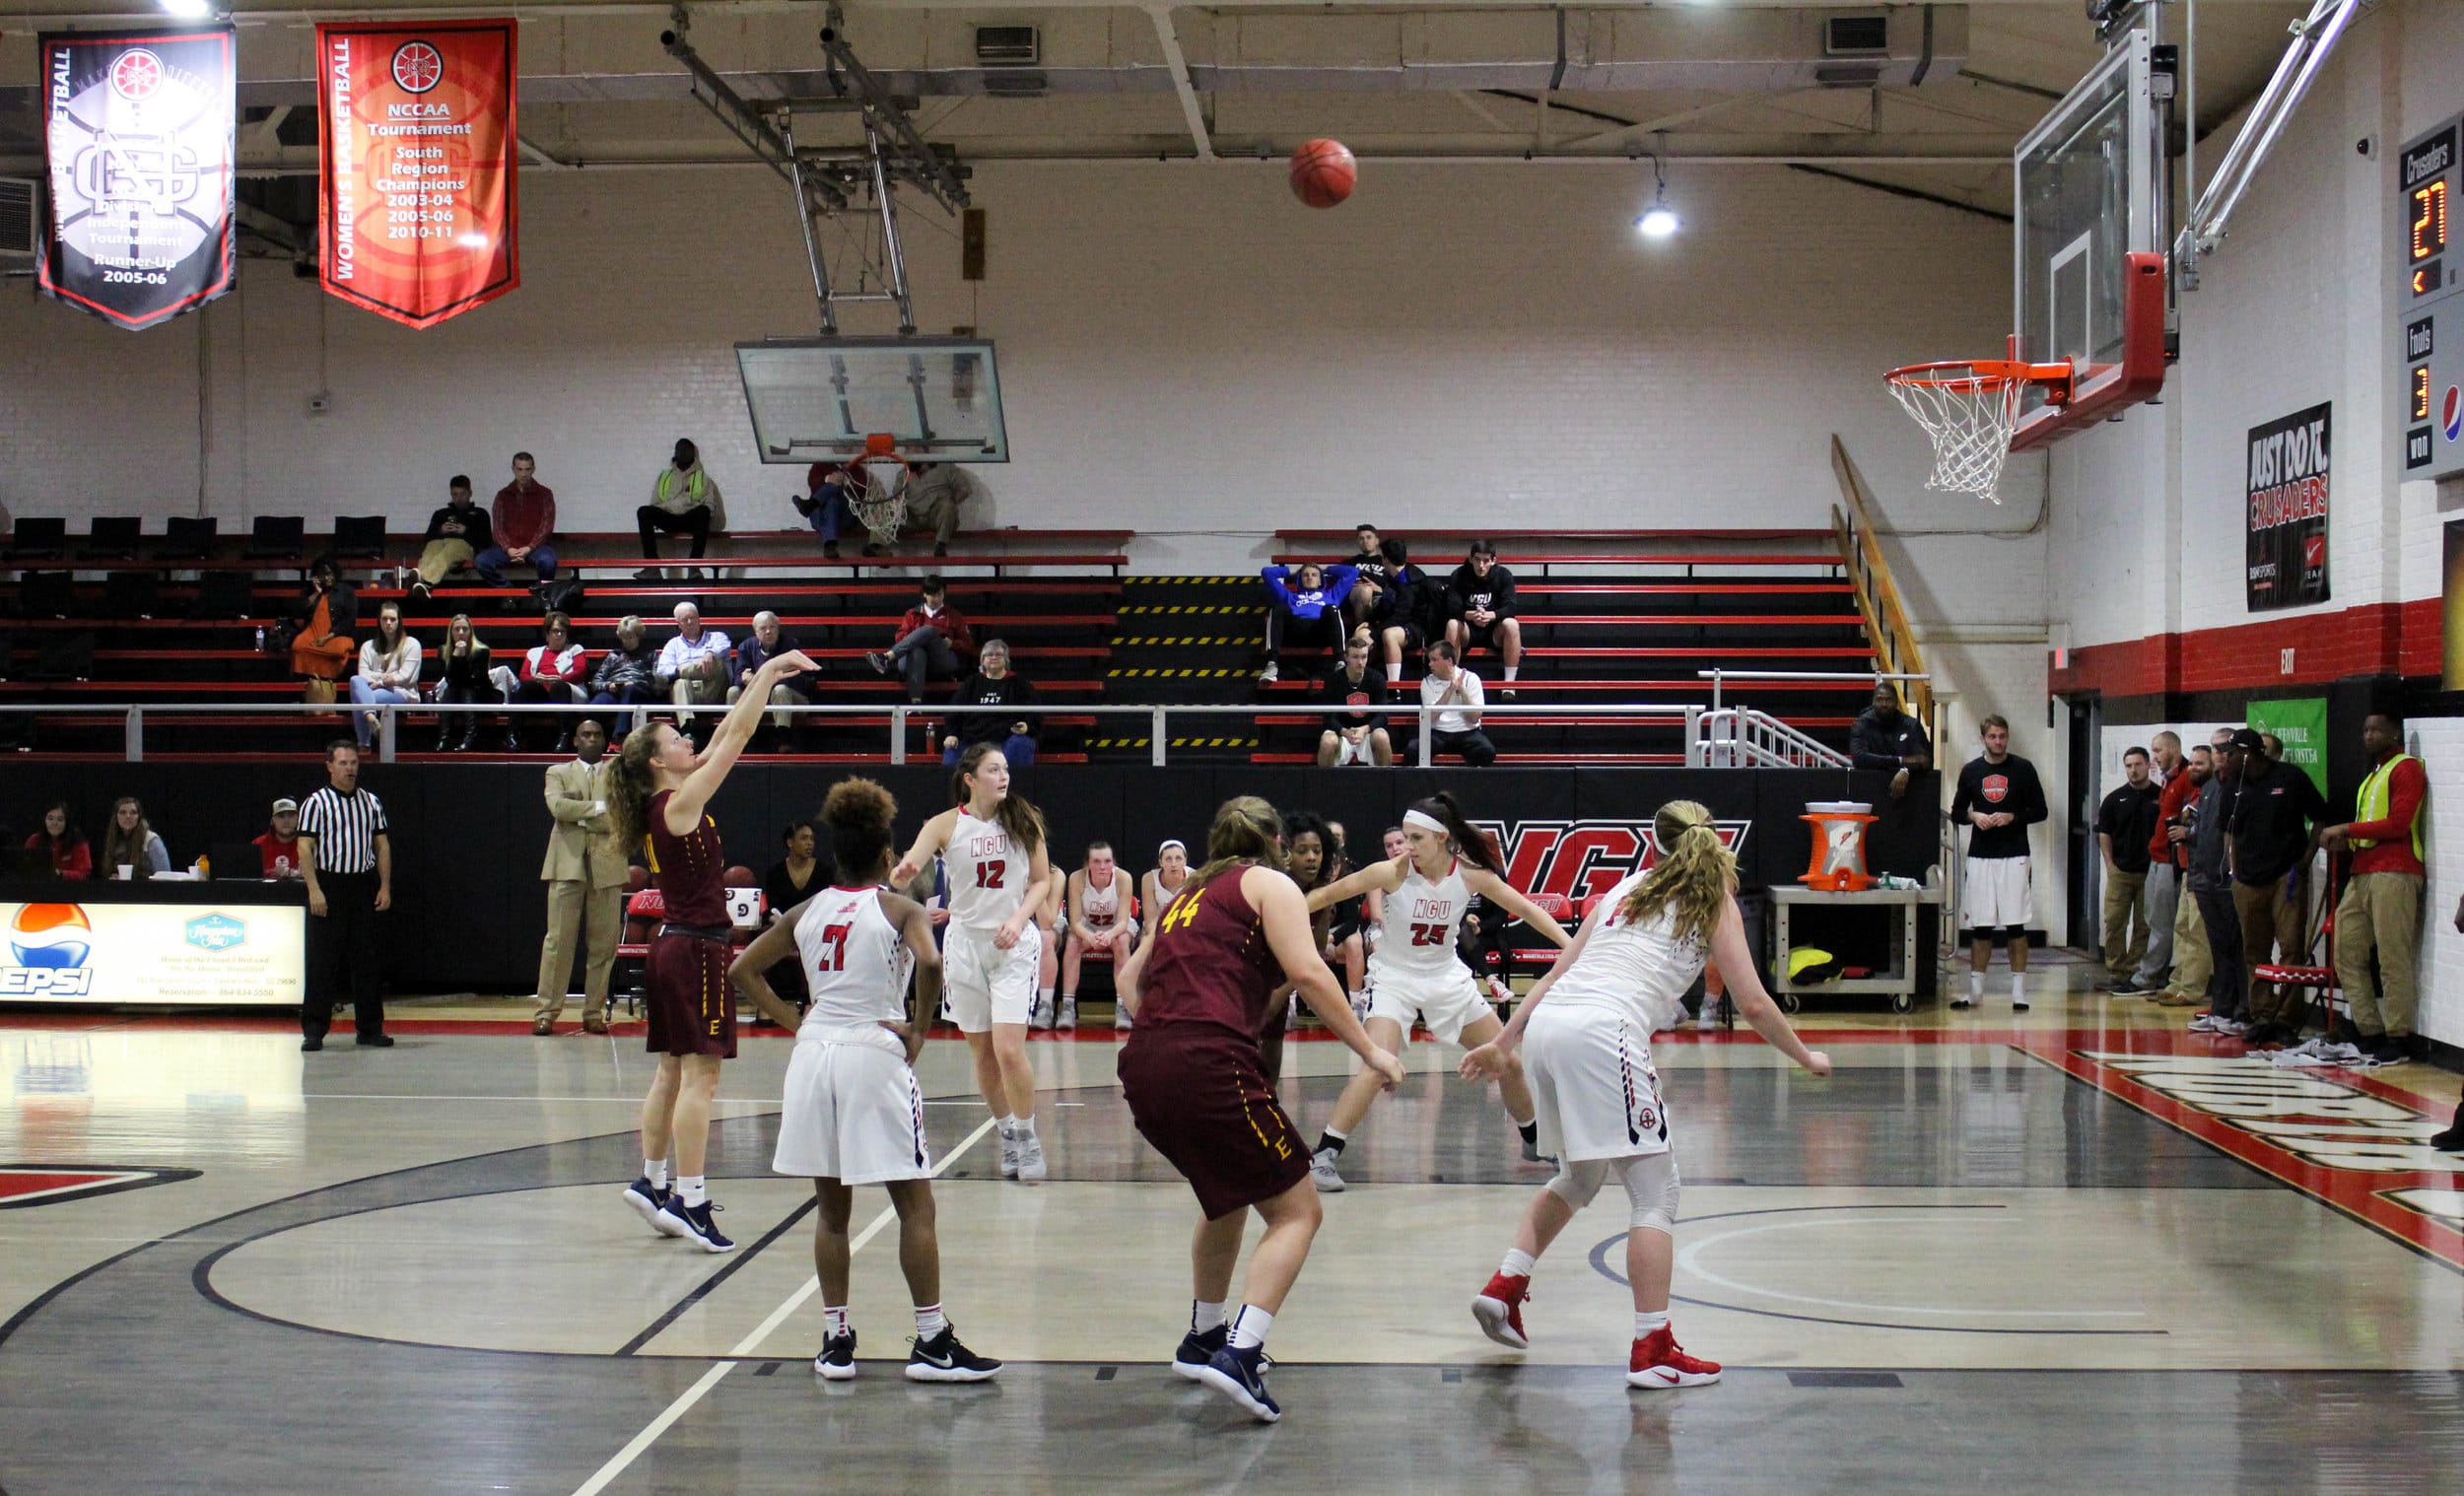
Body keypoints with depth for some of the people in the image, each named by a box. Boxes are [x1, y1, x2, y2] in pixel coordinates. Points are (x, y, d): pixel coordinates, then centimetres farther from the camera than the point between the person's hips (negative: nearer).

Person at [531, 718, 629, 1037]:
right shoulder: (558, 772, 14)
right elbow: (558, 806, -7)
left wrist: (581, 816, -8)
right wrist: (599, 808, -9)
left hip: (607, 866, 1)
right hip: (568, 866, -1)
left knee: (603, 944, 1)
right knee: (558, 941, -4)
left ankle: (594, 1013, 8)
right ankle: (545, 1012, -1)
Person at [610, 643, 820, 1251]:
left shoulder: (661, 807, 11)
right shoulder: (681, 803, -13)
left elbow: (723, 741, 17)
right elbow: (735, 739, -14)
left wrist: (761, 681, 17)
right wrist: (766, 674, -8)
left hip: (671, 944, 9)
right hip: (699, 947, -9)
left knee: (672, 1071, 14)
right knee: (699, 1075, -8)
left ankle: (652, 1182, 19)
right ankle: (689, 1201, -9)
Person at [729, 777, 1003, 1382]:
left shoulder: (806, 912, 12)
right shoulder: (901, 910, -1)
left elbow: (742, 970, 15)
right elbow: (929, 962, -21)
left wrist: (793, 1020, 12)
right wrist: (918, 1031, -9)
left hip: (813, 1054, 5)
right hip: (874, 1055, -4)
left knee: (831, 1208, 12)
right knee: (915, 1206, 3)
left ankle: (835, 1340, 13)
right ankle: (932, 1342, 2)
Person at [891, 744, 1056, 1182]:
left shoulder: (1024, 821, -1)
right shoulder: (946, 825, -2)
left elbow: (1043, 880, 5)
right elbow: (907, 868, -13)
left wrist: (1018, 919, -11)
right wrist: (901, 871, -37)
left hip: (1015, 944, -1)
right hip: (965, 944, 1)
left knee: (1009, 1049, -13)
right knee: (982, 1053, 7)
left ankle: (1028, 1137, 5)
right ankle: (1007, 1132, 26)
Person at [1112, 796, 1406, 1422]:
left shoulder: (1190, 893, 28)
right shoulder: (1268, 884, 9)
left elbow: (1131, 977, 29)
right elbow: (1307, 973, -5)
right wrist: (1369, 1050, -3)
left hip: (1143, 1068, 7)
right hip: (1209, 1062, -7)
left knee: (1231, 1196, 30)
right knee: (1296, 1212, 1)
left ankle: (1204, 1338, 37)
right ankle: (1239, 1356, -15)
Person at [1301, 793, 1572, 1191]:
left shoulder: (1470, 874, -14)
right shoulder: (1392, 873, -20)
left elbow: (1525, 909, -5)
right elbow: (1326, 896, -17)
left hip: (1447, 976, 4)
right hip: (1394, 977, -4)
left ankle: (1535, 1141, 33)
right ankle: (1323, 1156, -21)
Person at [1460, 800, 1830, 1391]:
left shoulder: (1629, 888, 27)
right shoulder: (1715, 900, 12)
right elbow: (1752, 1003, 8)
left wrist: (1503, 1043, 28)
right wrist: (1805, 1057, 22)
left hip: (1547, 1025, 7)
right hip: (1605, 1031, -7)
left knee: (1579, 1177, 27)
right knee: (1655, 1193, -1)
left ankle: (1504, 1287, 23)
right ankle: (1651, 1351, -6)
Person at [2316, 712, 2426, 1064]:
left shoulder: (2407, 768, -1)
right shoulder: (2371, 777, 27)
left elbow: (2398, 824, -12)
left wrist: (2347, 829, -8)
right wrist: (2344, 840, 9)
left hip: (2394, 873, -9)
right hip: (2361, 873, 9)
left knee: (2392, 958, -11)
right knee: (2347, 955, 3)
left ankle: (2398, 1038, -9)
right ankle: (2370, 1032, 8)